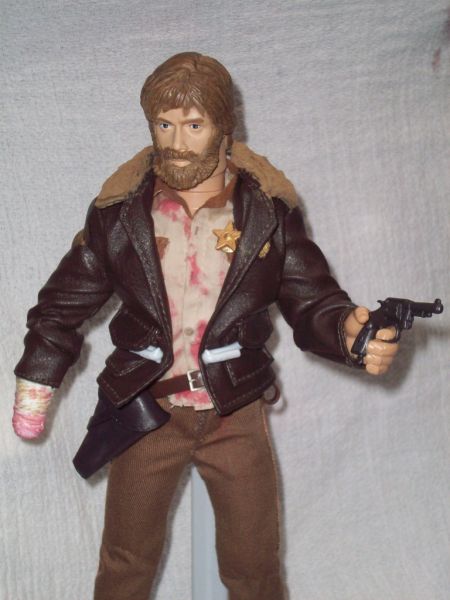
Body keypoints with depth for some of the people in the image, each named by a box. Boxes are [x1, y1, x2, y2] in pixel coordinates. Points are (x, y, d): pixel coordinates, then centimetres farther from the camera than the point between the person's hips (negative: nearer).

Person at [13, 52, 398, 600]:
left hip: (235, 416, 0)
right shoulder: (119, 211, -5)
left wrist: (349, 330, -28)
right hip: (146, 411, 1)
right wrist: (34, 388, 8)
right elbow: (66, 301, 4)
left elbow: (311, 300, -5)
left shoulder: (270, 211, -6)